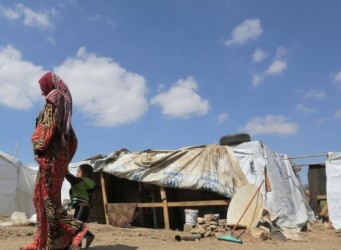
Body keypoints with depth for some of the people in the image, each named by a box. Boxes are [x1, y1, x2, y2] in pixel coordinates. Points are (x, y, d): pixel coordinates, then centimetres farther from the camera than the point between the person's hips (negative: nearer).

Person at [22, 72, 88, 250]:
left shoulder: (53, 99, -3)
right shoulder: (62, 103, 22)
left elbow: (48, 125, -18)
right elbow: (71, 138, 21)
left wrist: (38, 148, -12)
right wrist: (65, 158, 19)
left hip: (51, 154, -9)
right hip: (59, 154, 9)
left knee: (47, 196, -9)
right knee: (43, 196, 8)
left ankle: (76, 227, -16)